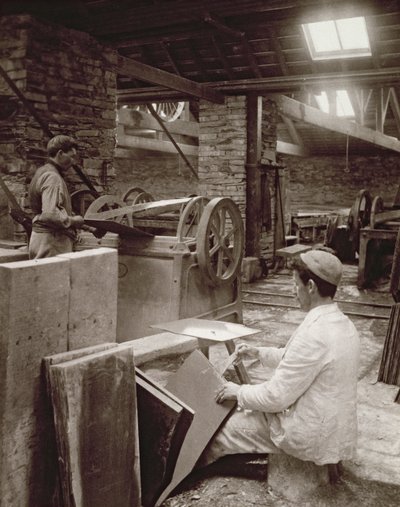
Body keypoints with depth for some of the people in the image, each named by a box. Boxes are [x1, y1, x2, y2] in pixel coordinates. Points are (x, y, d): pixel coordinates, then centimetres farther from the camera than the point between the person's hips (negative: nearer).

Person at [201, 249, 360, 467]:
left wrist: (239, 392, -7)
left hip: (310, 437, -9)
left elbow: (276, 396, -23)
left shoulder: (314, 334, -29)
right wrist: (258, 352, 12)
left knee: (219, 430, 3)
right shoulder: (343, 324, 2)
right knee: (241, 411, 21)